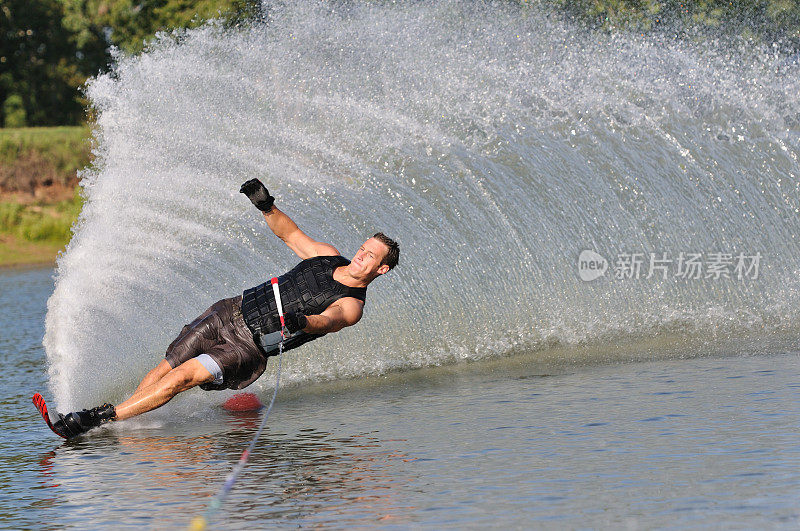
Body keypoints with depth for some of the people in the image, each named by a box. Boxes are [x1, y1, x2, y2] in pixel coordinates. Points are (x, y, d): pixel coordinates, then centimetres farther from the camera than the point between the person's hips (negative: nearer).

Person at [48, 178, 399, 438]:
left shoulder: (350, 306, -10)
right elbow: (288, 233, 19)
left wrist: (300, 321, -53)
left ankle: (103, 417, -20)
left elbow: (324, 321, -29)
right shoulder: (328, 257, 8)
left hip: (249, 348, -6)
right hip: (231, 313, 6)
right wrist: (266, 205, -1)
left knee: (183, 377, -19)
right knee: (166, 368, -3)